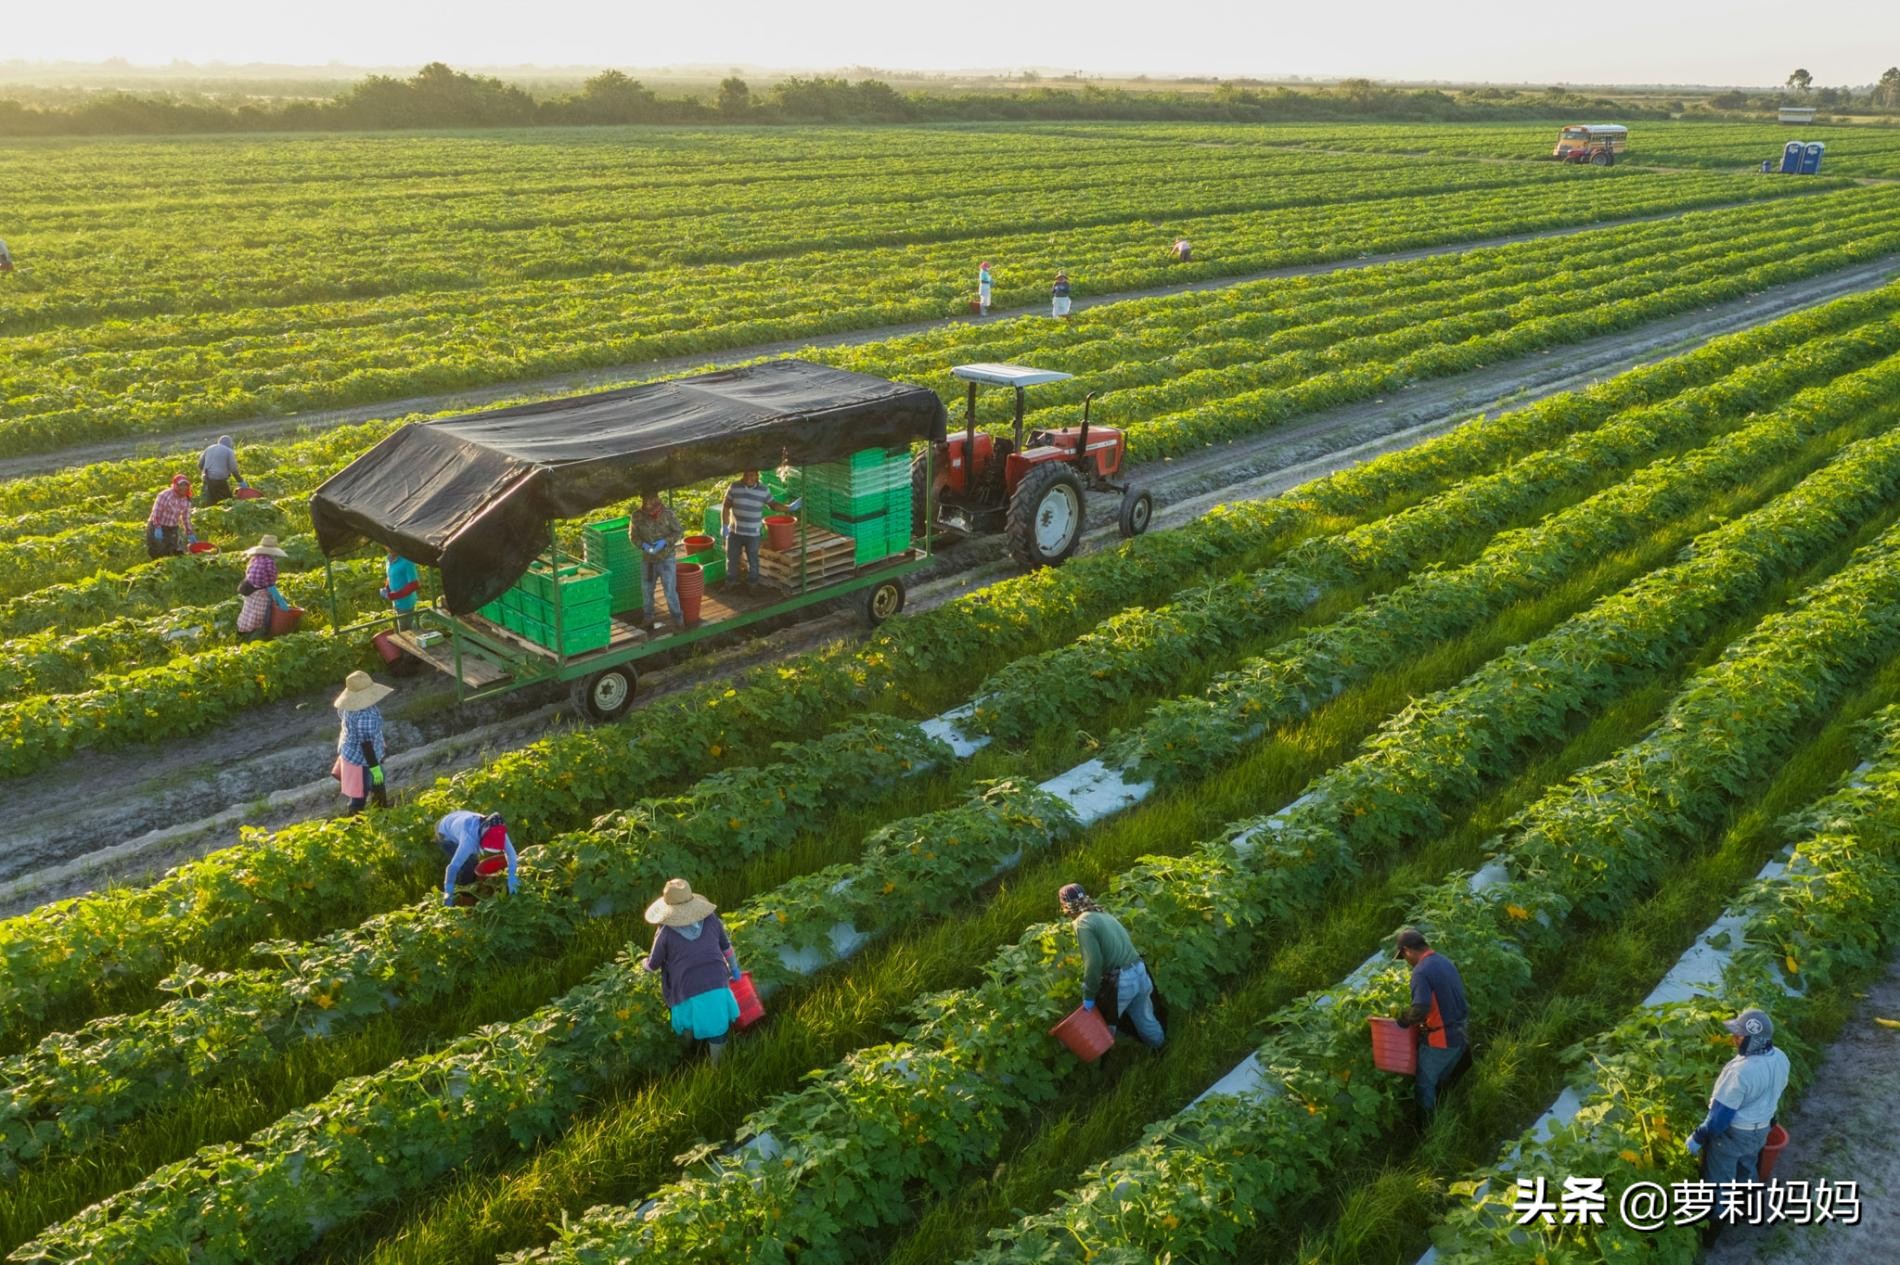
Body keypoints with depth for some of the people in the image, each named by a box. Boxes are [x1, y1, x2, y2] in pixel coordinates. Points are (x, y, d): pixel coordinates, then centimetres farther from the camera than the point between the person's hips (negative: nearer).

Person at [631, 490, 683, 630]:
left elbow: (678, 532, -7)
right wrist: (644, 545, -19)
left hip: (667, 557, -3)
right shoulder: (637, 516, -10)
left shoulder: (667, 513, -15)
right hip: (647, 559, 3)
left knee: (670, 590, -4)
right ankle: (647, 617, 35)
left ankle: (677, 619, 10)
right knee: (646, 590, 16)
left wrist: (665, 542, -23)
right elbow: (633, 535, 1)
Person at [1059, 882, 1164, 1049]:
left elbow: (1093, 962, -20)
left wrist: (1089, 995, -11)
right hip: (1139, 972, 8)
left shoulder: (1083, 923, -12)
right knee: (1146, 1020, 26)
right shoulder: (1103, 914, 15)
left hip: (1119, 982, -7)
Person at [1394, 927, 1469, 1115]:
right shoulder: (1445, 961, 6)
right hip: (1461, 1035, 8)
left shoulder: (1422, 971, -22)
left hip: (1441, 1039, -8)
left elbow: (1420, 1008, -33)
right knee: (1440, 1082, 24)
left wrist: (1403, 1021, -14)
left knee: (1424, 1085, 10)